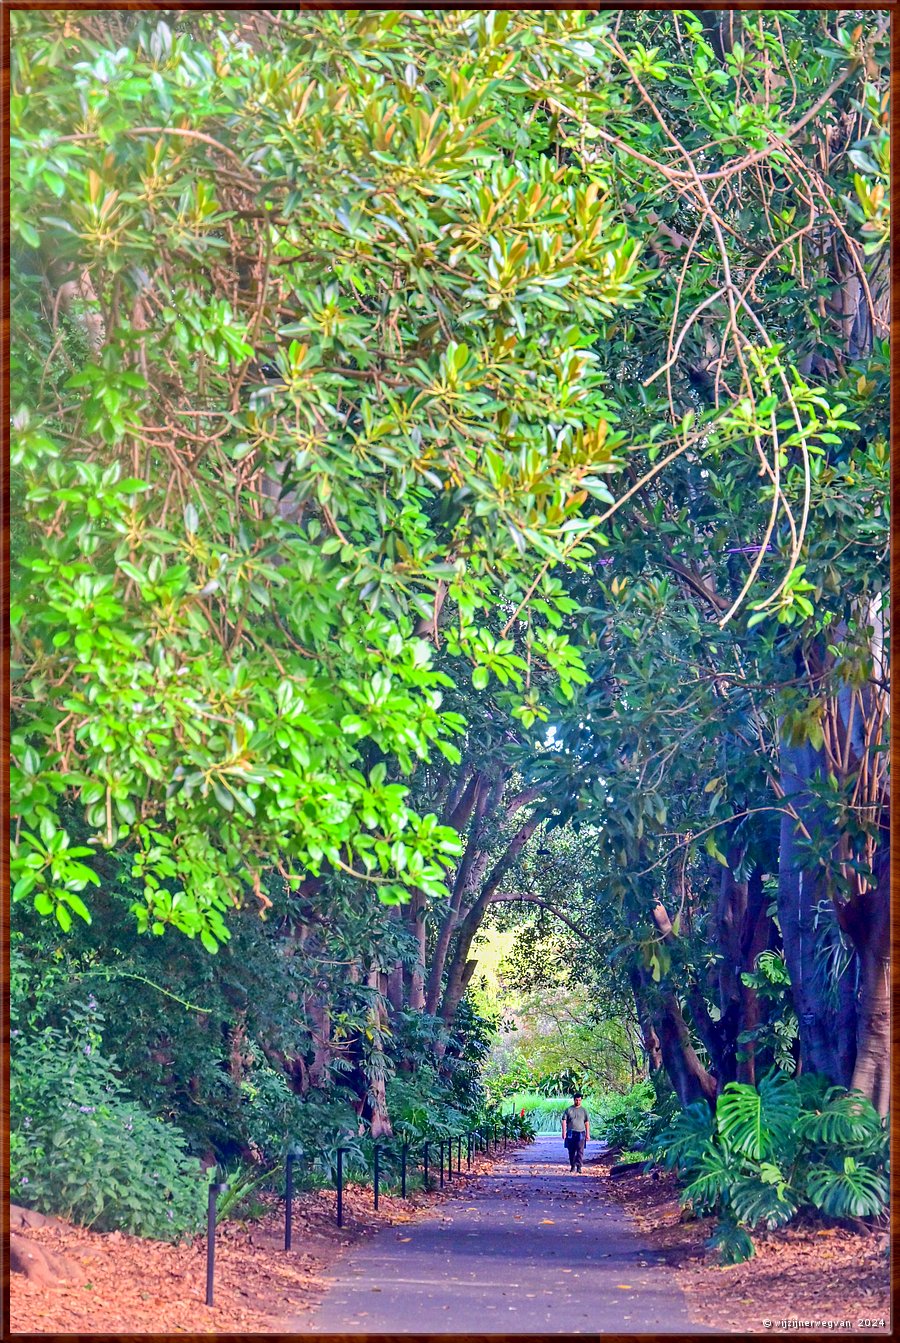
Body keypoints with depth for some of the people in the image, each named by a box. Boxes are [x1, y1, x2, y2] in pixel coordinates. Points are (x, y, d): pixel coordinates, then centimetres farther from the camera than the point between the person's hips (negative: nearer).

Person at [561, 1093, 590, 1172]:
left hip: (580, 1133, 0)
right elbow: (564, 1121, 4)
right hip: (571, 1133, 1)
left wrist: (588, 1134, 6)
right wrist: (564, 1132, -5)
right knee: (571, 1151, 5)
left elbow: (587, 1123, 11)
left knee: (580, 1151, -8)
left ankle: (579, 1167, -9)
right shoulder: (569, 1110, 6)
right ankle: (572, 1166, 17)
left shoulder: (583, 1110, 8)